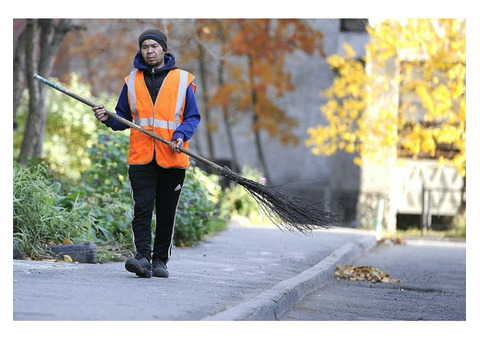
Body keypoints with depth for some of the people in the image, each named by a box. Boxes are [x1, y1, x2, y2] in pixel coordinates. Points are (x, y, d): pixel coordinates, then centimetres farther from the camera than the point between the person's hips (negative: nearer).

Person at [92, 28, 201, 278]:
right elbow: (124, 118, 17)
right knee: (142, 209, -11)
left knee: (166, 214, 5)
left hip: (172, 160, -1)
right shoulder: (132, 81, 12)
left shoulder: (182, 80, 5)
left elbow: (193, 117, 6)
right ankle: (143, 257, -18)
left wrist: (181, 135, -13)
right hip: (140, 159, 1)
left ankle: (160, 260, 14)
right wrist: (107, 119, -4)